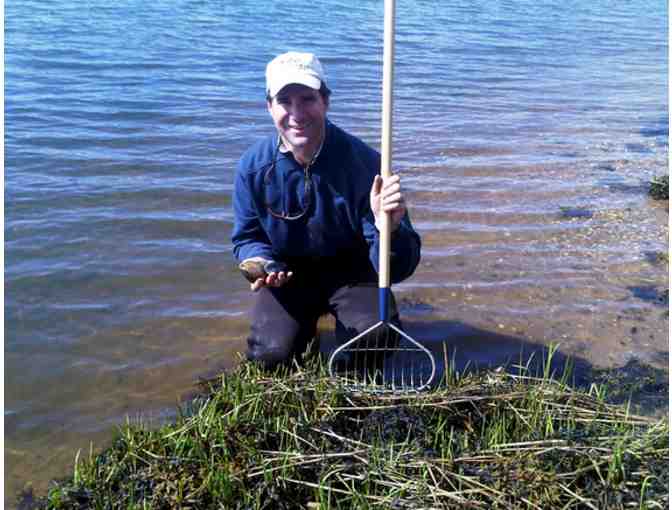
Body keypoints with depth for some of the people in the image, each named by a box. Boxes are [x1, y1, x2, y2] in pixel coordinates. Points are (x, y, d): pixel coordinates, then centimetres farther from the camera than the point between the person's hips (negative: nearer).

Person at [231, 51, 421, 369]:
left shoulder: (364, 162, -26)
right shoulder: (253, 166, -18)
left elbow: (396, 270, -27)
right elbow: (247, 238, -2)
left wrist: (389, 228, -50)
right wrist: (260, 263, -25)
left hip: (351, 269, -1)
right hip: (288, 273, 2)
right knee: (271, 355, -15)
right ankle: (305, 319, 22)